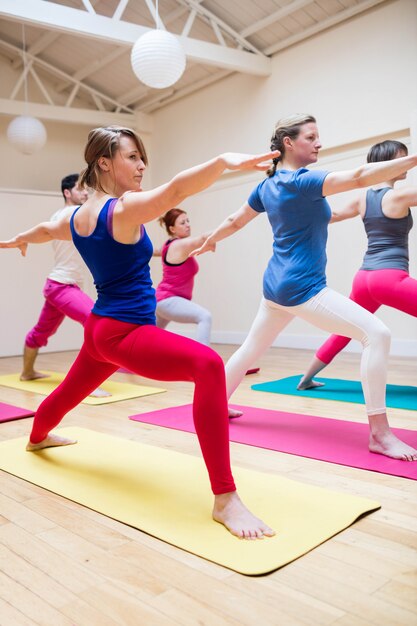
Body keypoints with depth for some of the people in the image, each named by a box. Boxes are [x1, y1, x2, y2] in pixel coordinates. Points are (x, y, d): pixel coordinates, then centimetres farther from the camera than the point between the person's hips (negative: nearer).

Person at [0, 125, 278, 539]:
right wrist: (225, 160, -48)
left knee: (73, 389, 36)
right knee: (207, 366, -29)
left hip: (99, 329, 10)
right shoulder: (124, 209, -16)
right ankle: (225, 499, -34)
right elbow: (175, 190, -35)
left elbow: (45, 230, 32)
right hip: (125, 333, -10)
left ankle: (37, 437, 68)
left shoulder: (76, 217, 10)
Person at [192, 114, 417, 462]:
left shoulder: (267, 185, 11)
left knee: (251, 349, 24)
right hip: (301, 287, -9)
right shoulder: (302, 182, -14)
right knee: (376, 334, -13)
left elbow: (233, 222, 22)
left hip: (276, 285, 9)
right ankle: (379, 434, -13)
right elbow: (360, 176, -28)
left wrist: (209, 242, 39)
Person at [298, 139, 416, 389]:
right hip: (390, 278, -8)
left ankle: (306, 379, 31)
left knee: (342, 333, 22)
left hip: (364, 278, 8)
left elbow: (332, 216, 26)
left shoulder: (363, 199, 13)